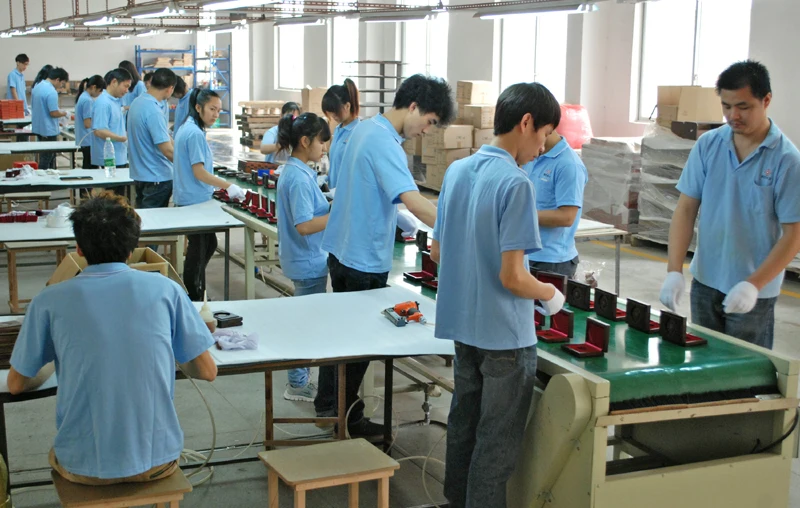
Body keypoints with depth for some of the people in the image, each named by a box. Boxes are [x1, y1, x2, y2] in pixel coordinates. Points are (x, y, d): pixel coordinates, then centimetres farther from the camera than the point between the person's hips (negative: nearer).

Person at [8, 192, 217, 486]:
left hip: (84, 467, 0)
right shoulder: (165, 290, -5)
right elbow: (207, 372, 2)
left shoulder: (50, 301, -6)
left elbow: (17, 384, 6)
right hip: (158, 459, 1)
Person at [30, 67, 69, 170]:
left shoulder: (37, 87, 8)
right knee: (46, 160, -1)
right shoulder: (51, 92, -22)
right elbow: (54, 113, -24)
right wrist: (63, 113, -3)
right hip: (48, 130, -9)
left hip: (38, 127, 10)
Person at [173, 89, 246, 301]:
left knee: (209, 243, 19)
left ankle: (198, 291, 29)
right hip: (194, 201, -10)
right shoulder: (195, 134, -19)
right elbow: (199, 173, -21)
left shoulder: (187, 129, 12)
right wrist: (228, 186, -19)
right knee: (198, 248, 0)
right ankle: (193, 299, 10)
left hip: (192, 199, 10)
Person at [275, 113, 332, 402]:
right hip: (308, 261, -10)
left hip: (306, 259, 10)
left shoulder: (294, 171, 8)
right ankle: (298, 385, 12)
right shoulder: (299, 178, -23)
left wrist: (333, 210, 6)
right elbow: (304, 225, -28)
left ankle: (300, 375, 33)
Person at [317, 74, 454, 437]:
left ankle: (327, 403, 33)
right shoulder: (384, 144, -24)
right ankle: (346, 417, 17)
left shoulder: (364, 129, 6)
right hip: (365, 258, -10)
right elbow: (414, 202, -35)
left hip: (341, 249, 10)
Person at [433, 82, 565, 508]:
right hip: (505, 333, -8)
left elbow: (437, 252, 11)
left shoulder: (456, 171, 3)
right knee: (497, 442, 7)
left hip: (461, 325, 8)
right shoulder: (515, 183, -21)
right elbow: (512, 276, -23)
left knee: (464, 425, 21)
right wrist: (550, 295, -5)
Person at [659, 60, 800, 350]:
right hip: (705, 282, 4)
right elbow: (686, 208, 0)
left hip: (753, 293, -3)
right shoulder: (708, 145, -1)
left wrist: (753, 285, -21)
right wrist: (674, 271, -10)